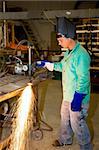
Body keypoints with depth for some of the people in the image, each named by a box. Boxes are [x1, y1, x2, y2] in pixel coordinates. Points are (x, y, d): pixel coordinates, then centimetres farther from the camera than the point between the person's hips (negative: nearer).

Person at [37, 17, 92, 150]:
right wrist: (48, 65, 12)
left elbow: (83, 80, -27)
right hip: (67, 96, 10)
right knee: (65, 118, 25)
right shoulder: (69, 52, 5)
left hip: (77, 98, -9)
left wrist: (77, 99, -25)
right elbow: (62, 65, 22)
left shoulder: (81, 55, -26)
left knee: (77, 124, 6)